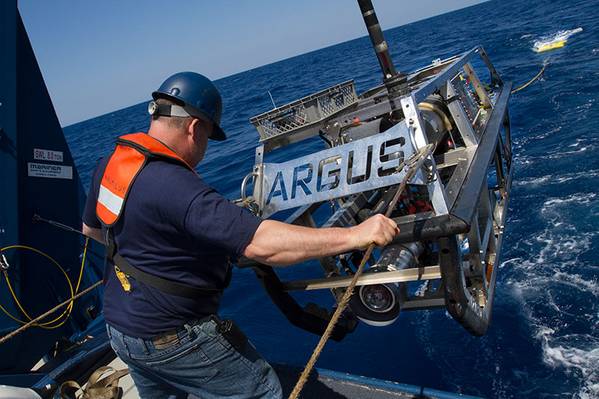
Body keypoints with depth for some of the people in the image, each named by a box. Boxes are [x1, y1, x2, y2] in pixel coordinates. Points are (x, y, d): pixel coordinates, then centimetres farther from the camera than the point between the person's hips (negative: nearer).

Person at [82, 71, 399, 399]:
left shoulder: (110, 162, -4)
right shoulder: (173, 187, -33)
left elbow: (91, 228, 15)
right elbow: (261, 245, -41)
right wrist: (355, 235, -39)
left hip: (119, 326, 9)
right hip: (171, 339, -8)